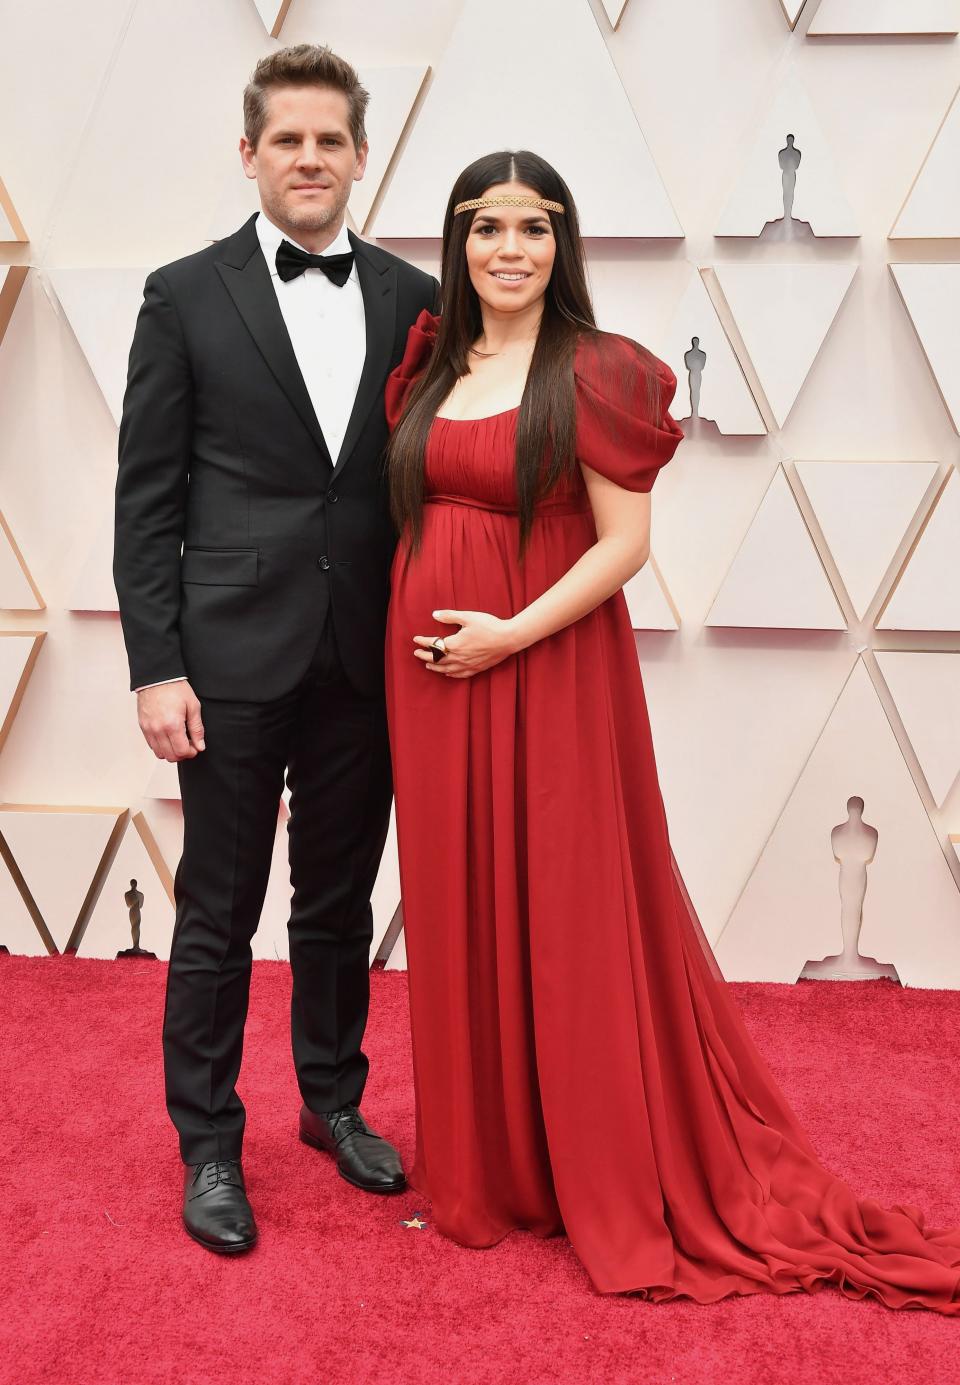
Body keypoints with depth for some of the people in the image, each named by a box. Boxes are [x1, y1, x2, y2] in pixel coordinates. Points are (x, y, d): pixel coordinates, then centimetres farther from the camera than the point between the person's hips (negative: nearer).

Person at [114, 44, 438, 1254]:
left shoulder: (410, 301, 6)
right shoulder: (186, 295, -2)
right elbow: (145, 498, -4)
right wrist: (155, 667, -9)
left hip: (367, 663, 3)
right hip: (234, 662, -3)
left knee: (340, 903, 16)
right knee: (218, 916, 7)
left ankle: (333, 1101, 35)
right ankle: (208, 1143, 22)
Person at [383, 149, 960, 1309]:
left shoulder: (595, 373, -7)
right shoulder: (428, 366, 9)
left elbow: (625, 543, -11)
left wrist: (511, 634, -17)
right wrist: (416, 641, 2)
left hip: (548, 672, -5)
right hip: (430, 672, 6)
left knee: (567, 915, 2)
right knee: (456, 910, 12)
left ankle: (610, 1182, 19)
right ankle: (479, 1159, 30)